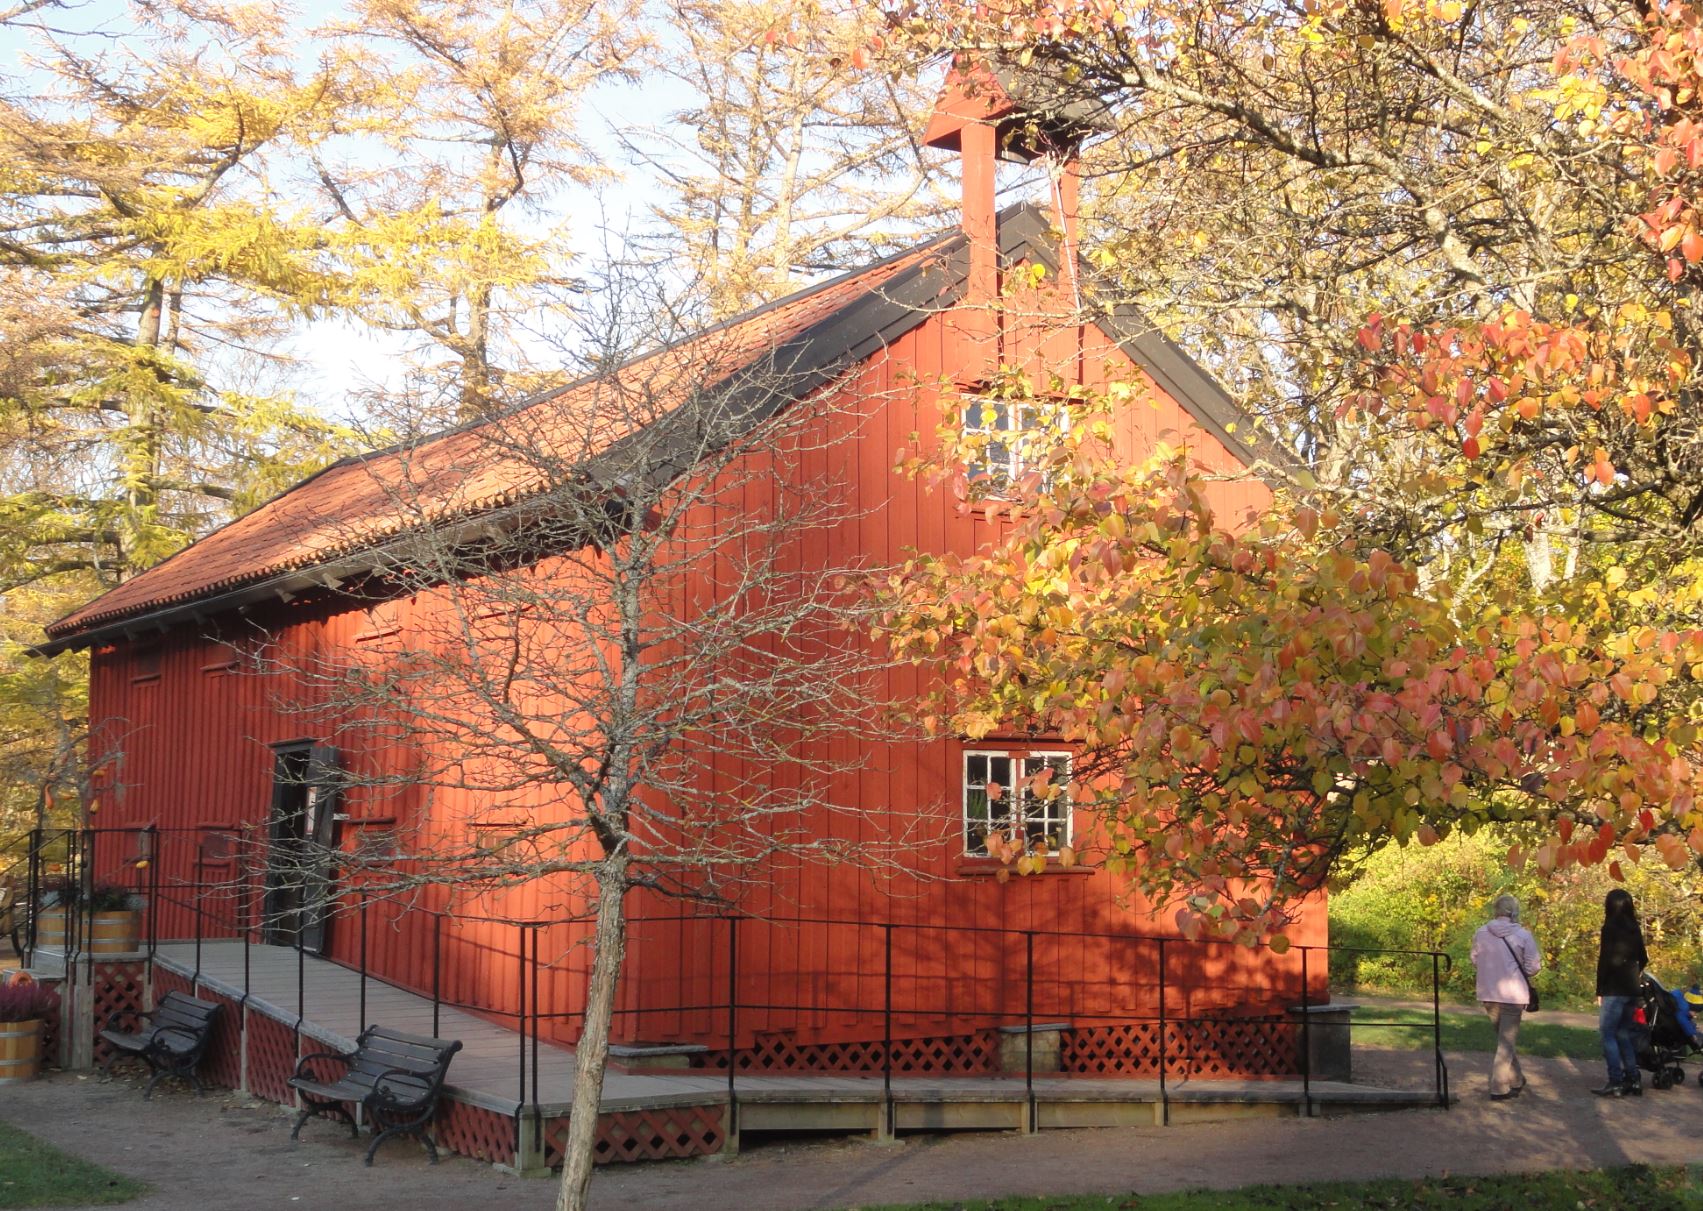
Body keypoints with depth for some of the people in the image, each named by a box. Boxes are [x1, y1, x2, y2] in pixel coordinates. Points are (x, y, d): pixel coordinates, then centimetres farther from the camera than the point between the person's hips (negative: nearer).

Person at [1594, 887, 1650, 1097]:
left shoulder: (1610, 928, -10)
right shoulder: (1634, 929, 11)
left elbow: (1605, 960, -13)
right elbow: (1643, 960, 16)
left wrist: (1600, 990, -8)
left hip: (1614, 991, -7)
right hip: (1631, 991, 7)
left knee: (1608, 1034, -4)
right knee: (1624, 1034, 15)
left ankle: (1615, 1083, -10)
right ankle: (1633, 1080, 14)